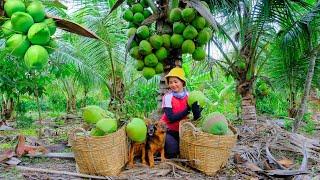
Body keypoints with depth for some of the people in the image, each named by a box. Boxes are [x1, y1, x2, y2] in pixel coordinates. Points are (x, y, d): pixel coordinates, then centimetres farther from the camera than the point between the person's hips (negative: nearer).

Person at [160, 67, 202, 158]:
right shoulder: (167, 97, -16)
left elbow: (196, 117, -12)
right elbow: (171, 118, -24)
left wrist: (196, 106, -33)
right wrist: (188, 109, -29)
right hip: (168, 130, -4)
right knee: (172, 152, -20)